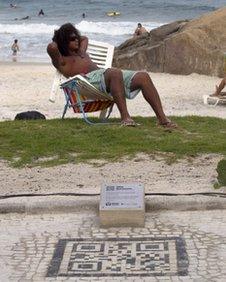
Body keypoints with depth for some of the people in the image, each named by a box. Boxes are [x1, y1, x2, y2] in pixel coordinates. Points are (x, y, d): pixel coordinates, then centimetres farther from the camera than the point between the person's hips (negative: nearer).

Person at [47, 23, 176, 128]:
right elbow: (51, 47, -9)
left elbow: (85, 38, 58)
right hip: (89, 78, -8)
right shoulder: (61, 60, 11)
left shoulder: (81, 53, 37)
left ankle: (162, 118, -24)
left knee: (143, 76, -15)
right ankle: (125, 117, -47)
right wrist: (58, 41, 12)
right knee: (115, 73, -42)